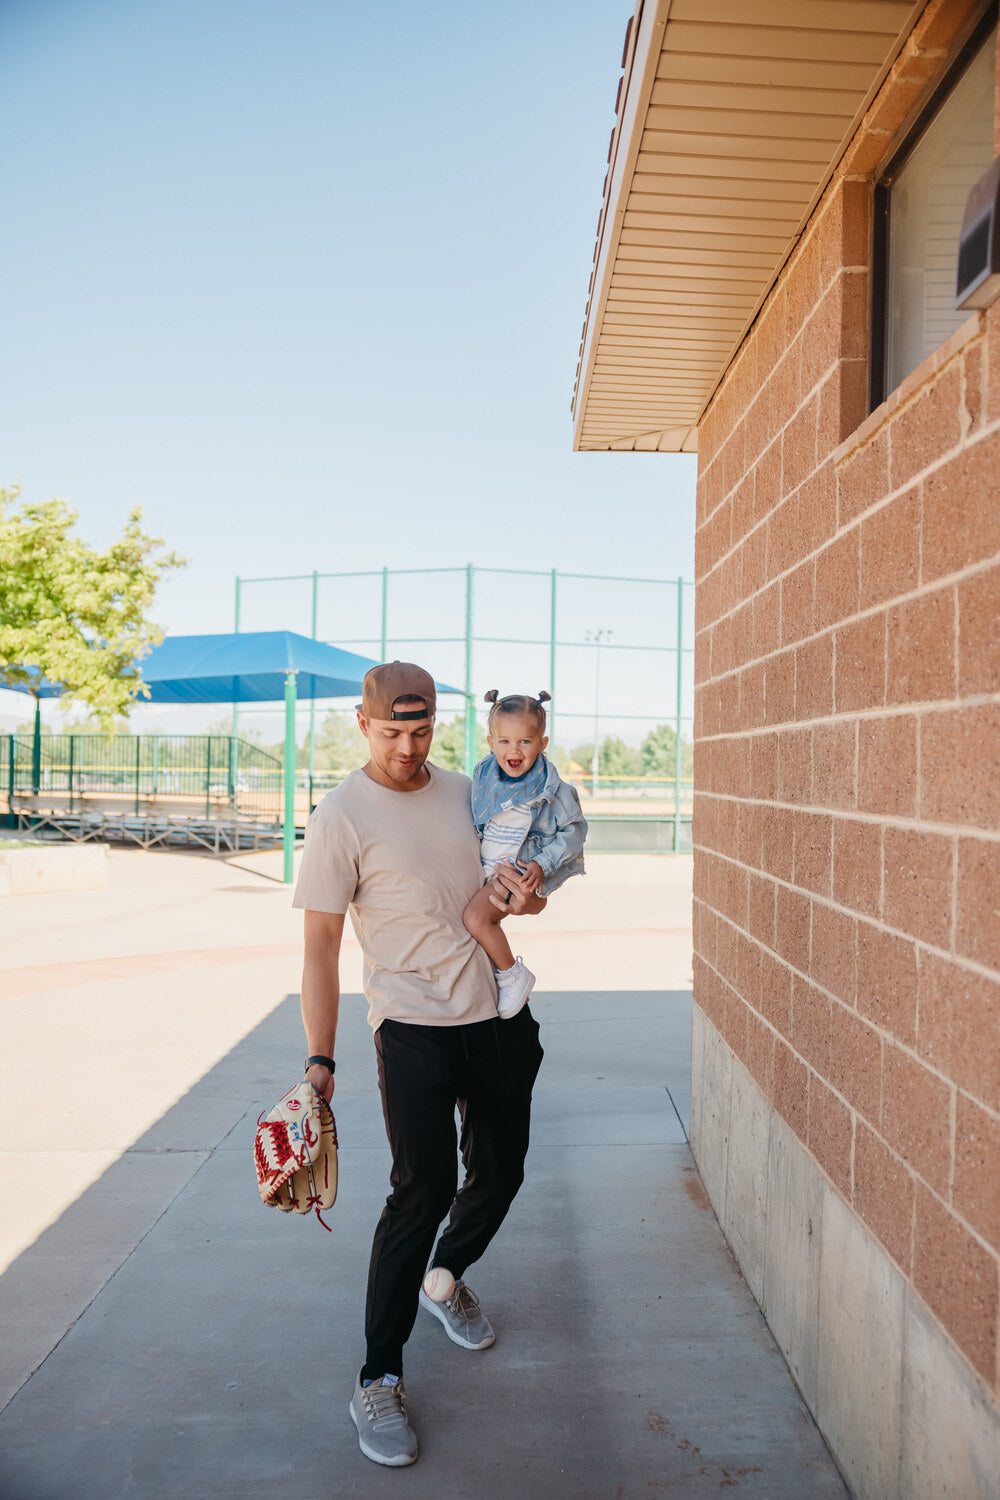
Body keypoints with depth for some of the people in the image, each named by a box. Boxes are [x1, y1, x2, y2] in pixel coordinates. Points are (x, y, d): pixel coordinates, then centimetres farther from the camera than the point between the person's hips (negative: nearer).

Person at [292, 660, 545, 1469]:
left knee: (500, 1172, 16)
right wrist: (319, 1056, -17)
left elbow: (514, 874, 18)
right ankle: (379, 1378, 9)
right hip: (414, 1029, -6)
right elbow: (321, 943, -11)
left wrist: (518, 888, -7)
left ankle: (448, 1280, 44)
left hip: (499, 1016, 6)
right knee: (422, 1191, -9)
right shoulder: (341, 817, -11)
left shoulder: (464, 790, 5)